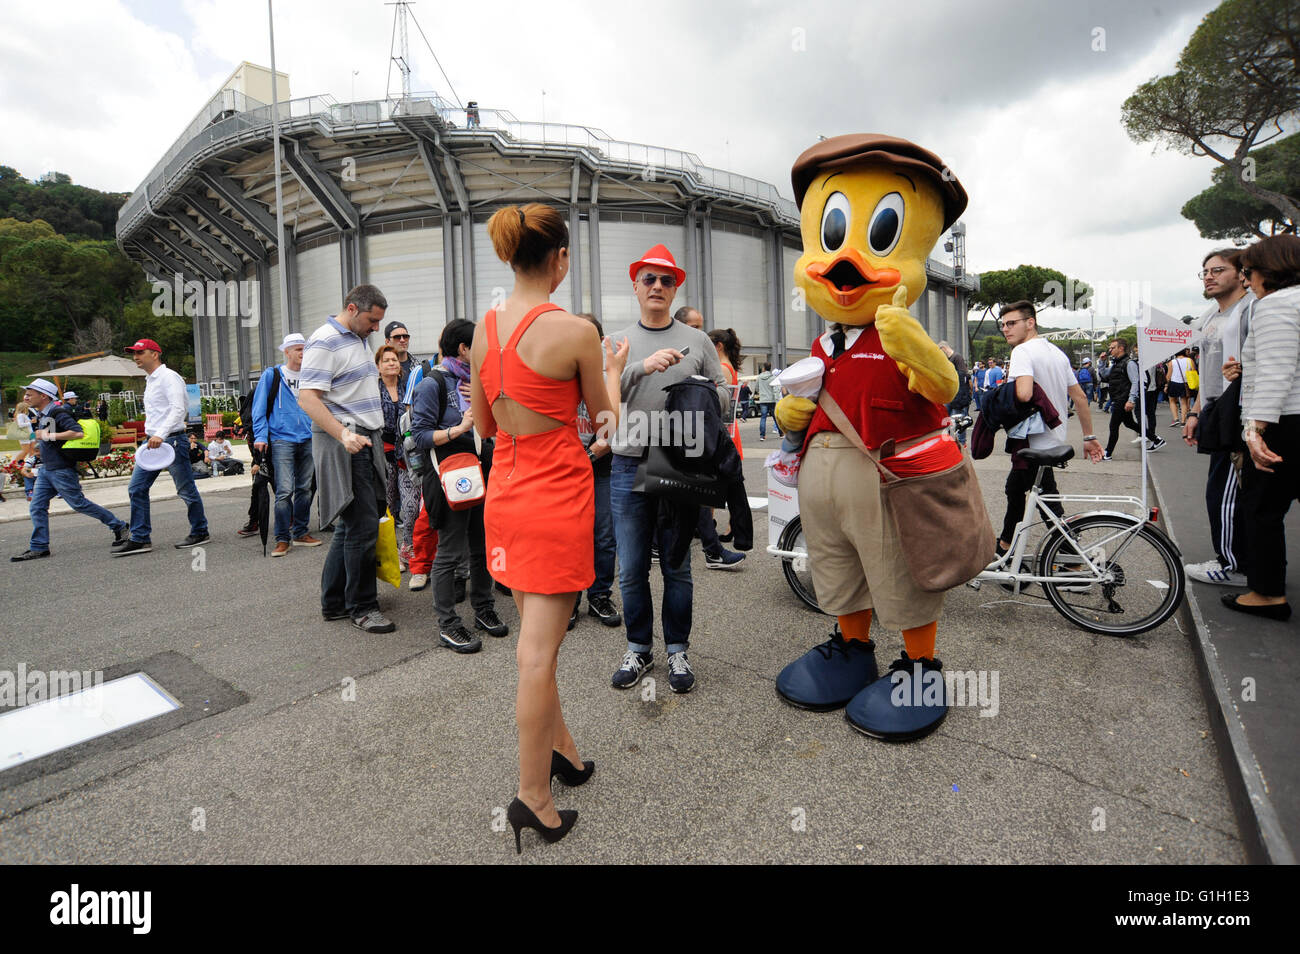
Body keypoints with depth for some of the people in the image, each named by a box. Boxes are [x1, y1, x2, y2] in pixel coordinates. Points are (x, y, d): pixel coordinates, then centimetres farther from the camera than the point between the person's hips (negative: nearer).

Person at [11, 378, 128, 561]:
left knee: (79, 503, -3)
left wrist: (49, 436, -23)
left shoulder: (58, 413, -15)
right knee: (36, 507, 5)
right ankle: (39, 548, 9)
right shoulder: (42, 415, 14)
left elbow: (78, 432, -29)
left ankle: (118, 526, 10)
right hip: (46, 469, 9)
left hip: (61, 470, -9)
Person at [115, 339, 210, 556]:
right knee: (136, 488, 5)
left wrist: (161, 434, -30)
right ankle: (140, 539, 9)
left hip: (172, 440, -9)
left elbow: (178, 408, -22)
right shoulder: (150, 381, 19)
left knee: (186, 490, 0)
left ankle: (200, 532, 12)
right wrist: (154, 436, 18)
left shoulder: (169, 377, -10)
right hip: (153, 442, 9)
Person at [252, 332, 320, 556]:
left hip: (308, 440, 4)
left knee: (305, 489, 9)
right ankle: (282, 539, -2)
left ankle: (300, 533, 20)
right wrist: (261, 436, -7)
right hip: (282, 439, -4)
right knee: (285, 490, -10)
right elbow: (259, 409, 2)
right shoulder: (271, 375, 2)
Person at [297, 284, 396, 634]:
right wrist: (343, 434, -30)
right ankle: (361, 607, 7)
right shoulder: (324, 341, -10)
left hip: (365, 441, 9)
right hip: (344, 447, -9)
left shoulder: (358, 340, 19)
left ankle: (333, 601, 24)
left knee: (350, 524, 13)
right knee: (363, 527, -7)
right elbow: (307, 398, -19)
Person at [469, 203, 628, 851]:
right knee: (538, 650, 1)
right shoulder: (576, 331, -15)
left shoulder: (484, 328, 3)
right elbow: (605, 418, -1)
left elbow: (484, 425, 11)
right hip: (558, 495, -6)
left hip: (505, 493, 7)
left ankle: (561, 748, 39)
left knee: (536, 638, 19)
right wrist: (612, 371, 17)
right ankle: (532, 795, 16)